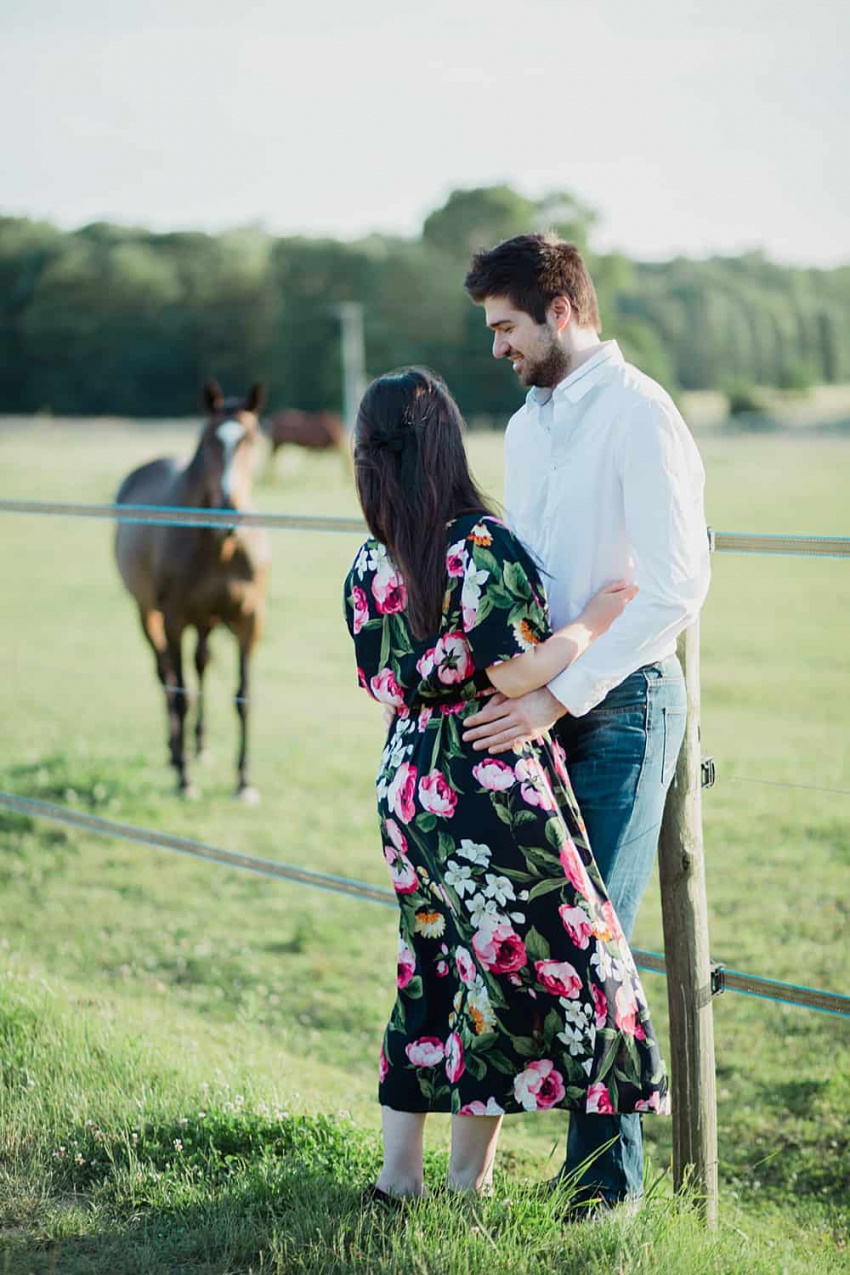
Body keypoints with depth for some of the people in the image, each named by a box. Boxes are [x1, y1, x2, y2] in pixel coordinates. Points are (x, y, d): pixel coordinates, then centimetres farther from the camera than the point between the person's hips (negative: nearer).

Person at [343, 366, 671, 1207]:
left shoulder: (368, 568, 4)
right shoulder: (482, 544, -16)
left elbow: (383, 683, 9)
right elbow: (515, 673, -19)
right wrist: (593, 623, -6)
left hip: (404, 784, 7)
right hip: (492, 790, -7)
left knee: (428, 971, 17)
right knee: (524, 968, 7)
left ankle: (398, 1175, 22)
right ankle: (468, 1182, 14)